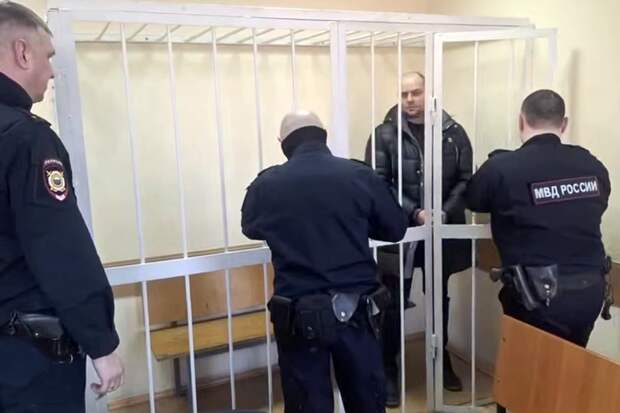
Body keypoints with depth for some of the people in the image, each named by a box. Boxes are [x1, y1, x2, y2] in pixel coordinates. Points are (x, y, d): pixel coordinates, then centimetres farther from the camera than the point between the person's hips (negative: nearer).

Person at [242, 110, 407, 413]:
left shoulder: (267, 184, -3)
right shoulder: (361, 175, -3)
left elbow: (250, 228, 15)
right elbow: (396, 229, 7)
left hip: (299, 316, -1)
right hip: (356, 310, 1)